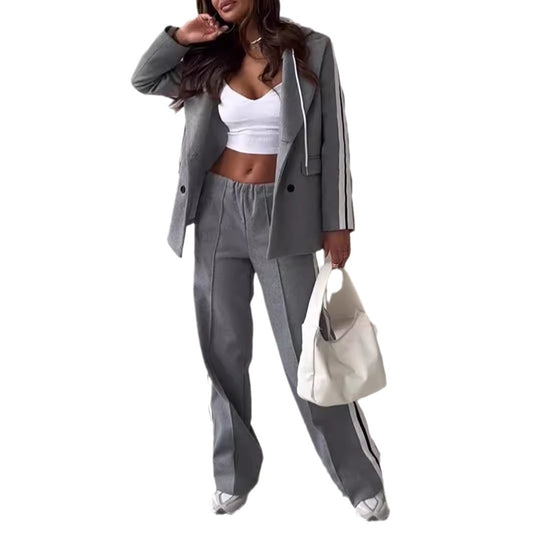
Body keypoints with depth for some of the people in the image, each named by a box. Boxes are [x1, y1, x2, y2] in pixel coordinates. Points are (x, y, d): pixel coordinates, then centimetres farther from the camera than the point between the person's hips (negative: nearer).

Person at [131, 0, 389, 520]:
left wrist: (336, 224, -6)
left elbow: (332, 141, -4)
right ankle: (234, 472, 26)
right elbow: (142, 79, 13)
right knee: (223, 347, 10)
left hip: (283, 215, -3)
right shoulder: (211, 57, 5)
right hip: (219, 213, 4)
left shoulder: (311, 49, -4)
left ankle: (360, 477, 17)